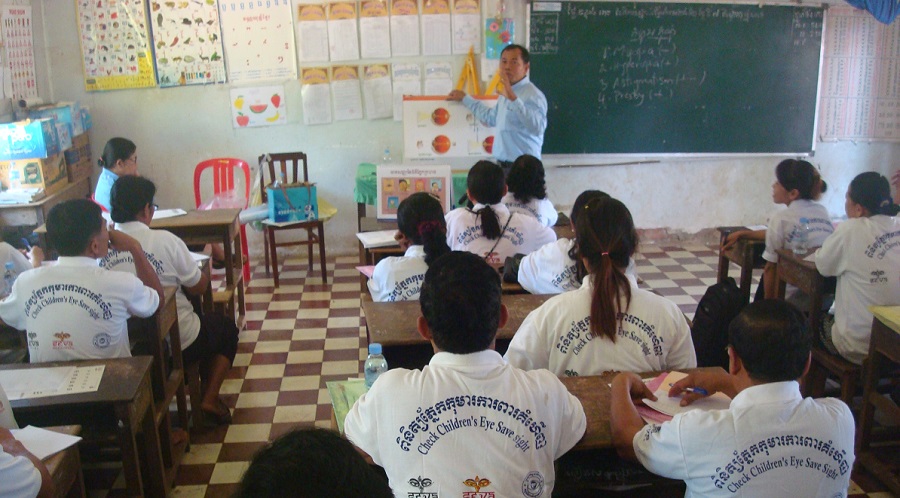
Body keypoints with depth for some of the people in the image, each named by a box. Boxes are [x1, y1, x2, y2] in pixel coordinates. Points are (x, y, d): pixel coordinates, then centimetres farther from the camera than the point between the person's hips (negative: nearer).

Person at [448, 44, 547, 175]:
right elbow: (490, 117, 34)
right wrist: (465, 98, 37)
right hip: (503, 166, 10)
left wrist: (513, 98, -41)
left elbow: (537, 127, -34)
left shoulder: (533, 95, -15)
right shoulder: (506, 92, 16)